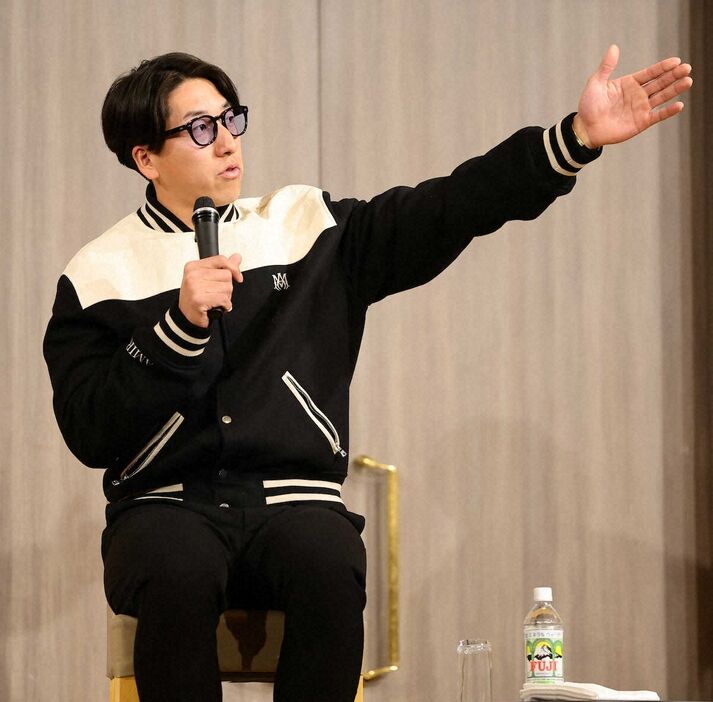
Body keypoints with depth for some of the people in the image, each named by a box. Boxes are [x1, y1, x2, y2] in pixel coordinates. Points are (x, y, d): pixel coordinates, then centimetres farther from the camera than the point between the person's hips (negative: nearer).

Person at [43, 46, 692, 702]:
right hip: (165, 504, -1)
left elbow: (446, 210, 3)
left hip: (292, 499, 2)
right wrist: (180, 324, -14)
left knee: (331, 569, -33)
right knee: (179, 574, -36)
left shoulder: (309, 227, 13)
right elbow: (91, 435, -3)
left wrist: (577, 138, -7)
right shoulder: (98, 276, 6)